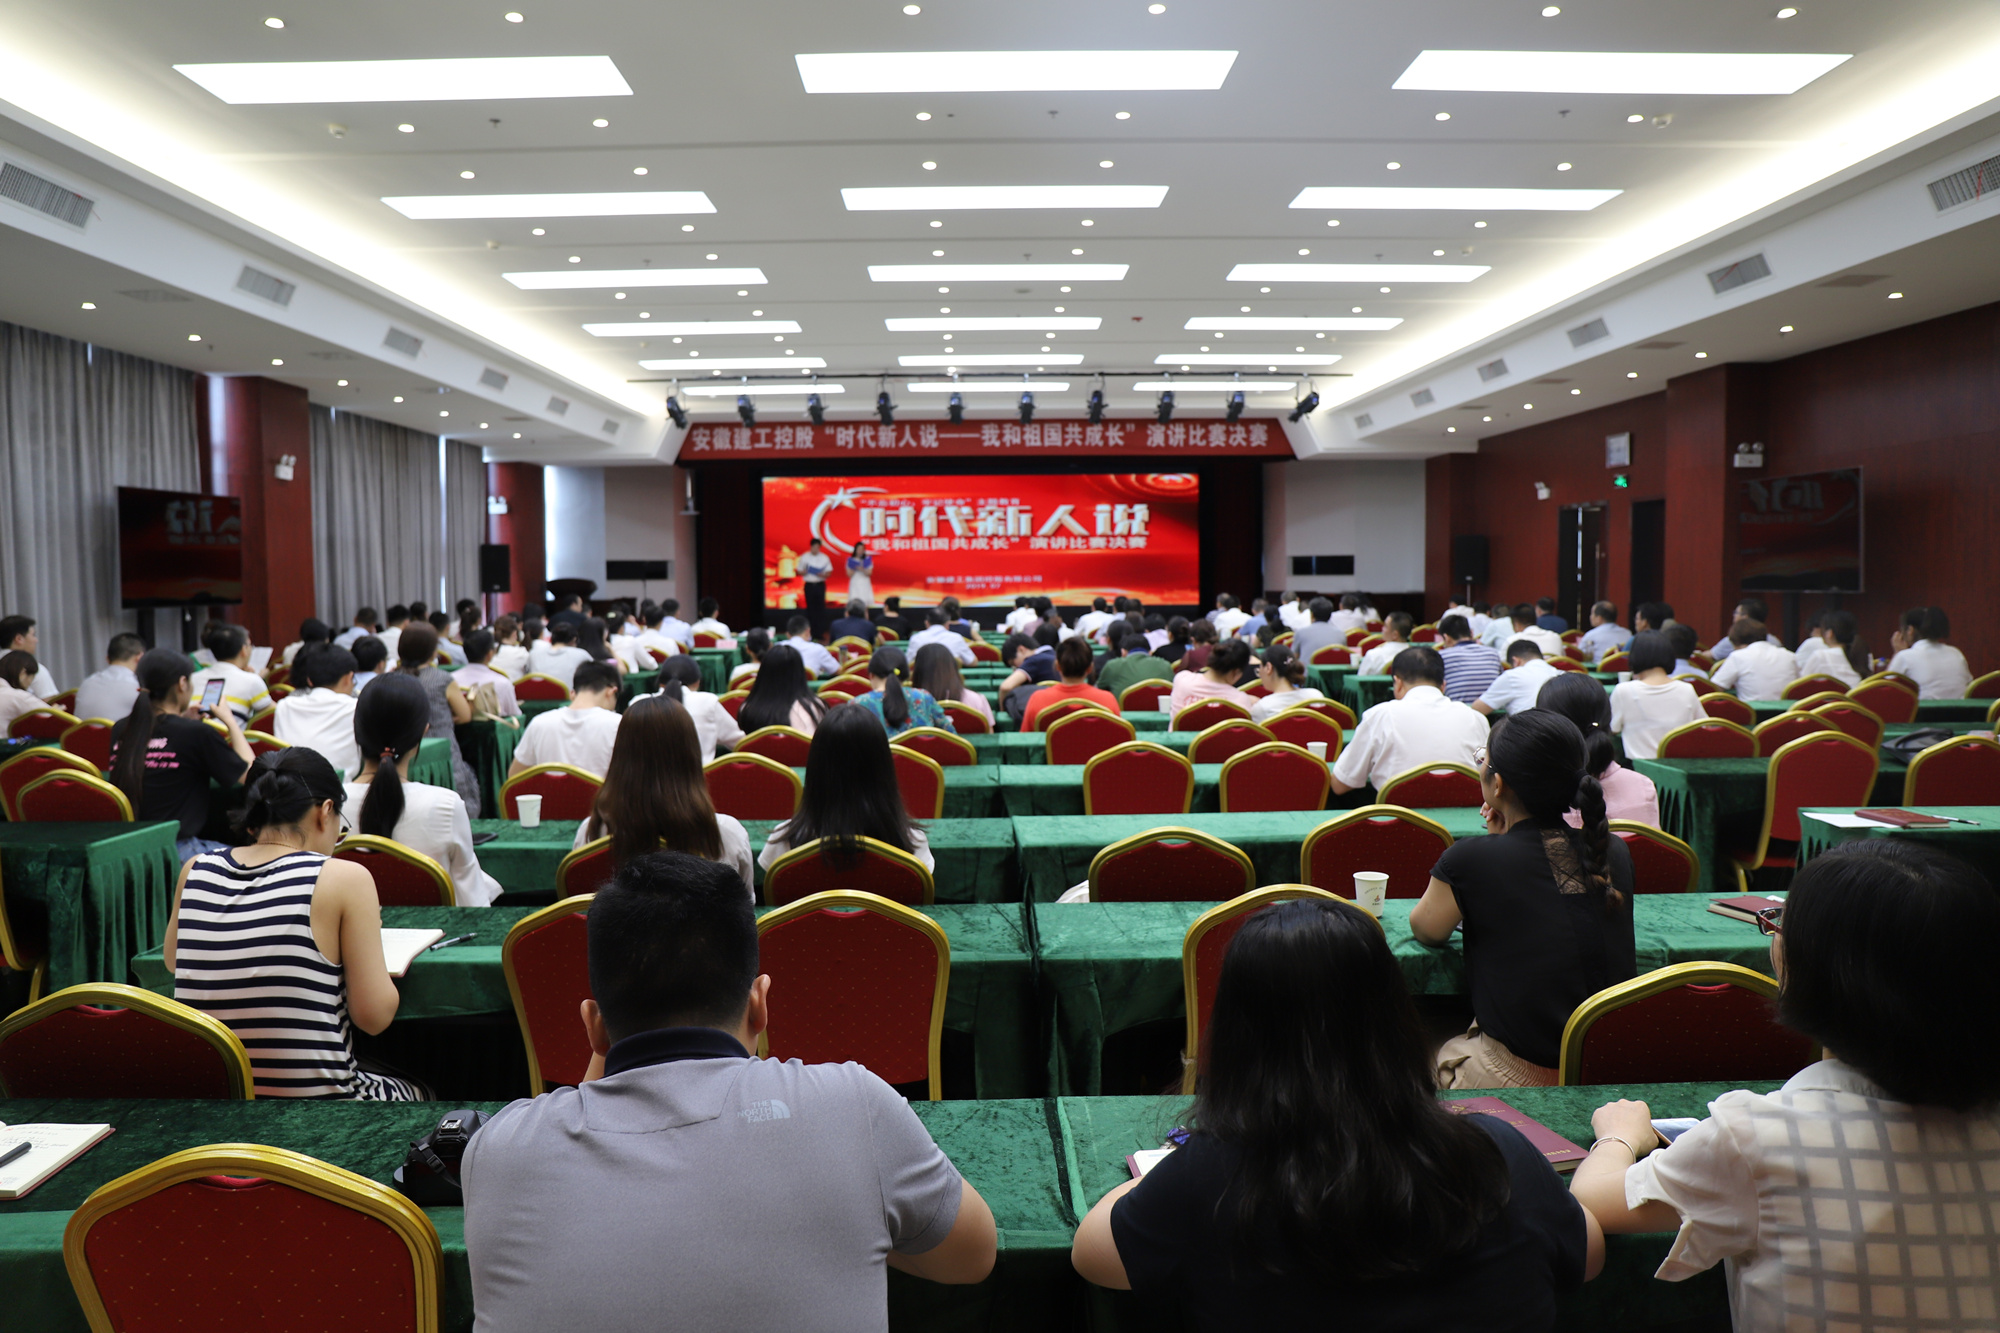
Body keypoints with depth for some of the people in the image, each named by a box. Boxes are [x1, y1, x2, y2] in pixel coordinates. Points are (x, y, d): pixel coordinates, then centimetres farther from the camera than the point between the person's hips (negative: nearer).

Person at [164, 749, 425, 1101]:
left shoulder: (196, 871, 1)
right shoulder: (344, 878, -15)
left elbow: (172, 962, 21)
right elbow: (373, 1015, -12)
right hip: (315, 1096, -6)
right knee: (418, 1094, 29)